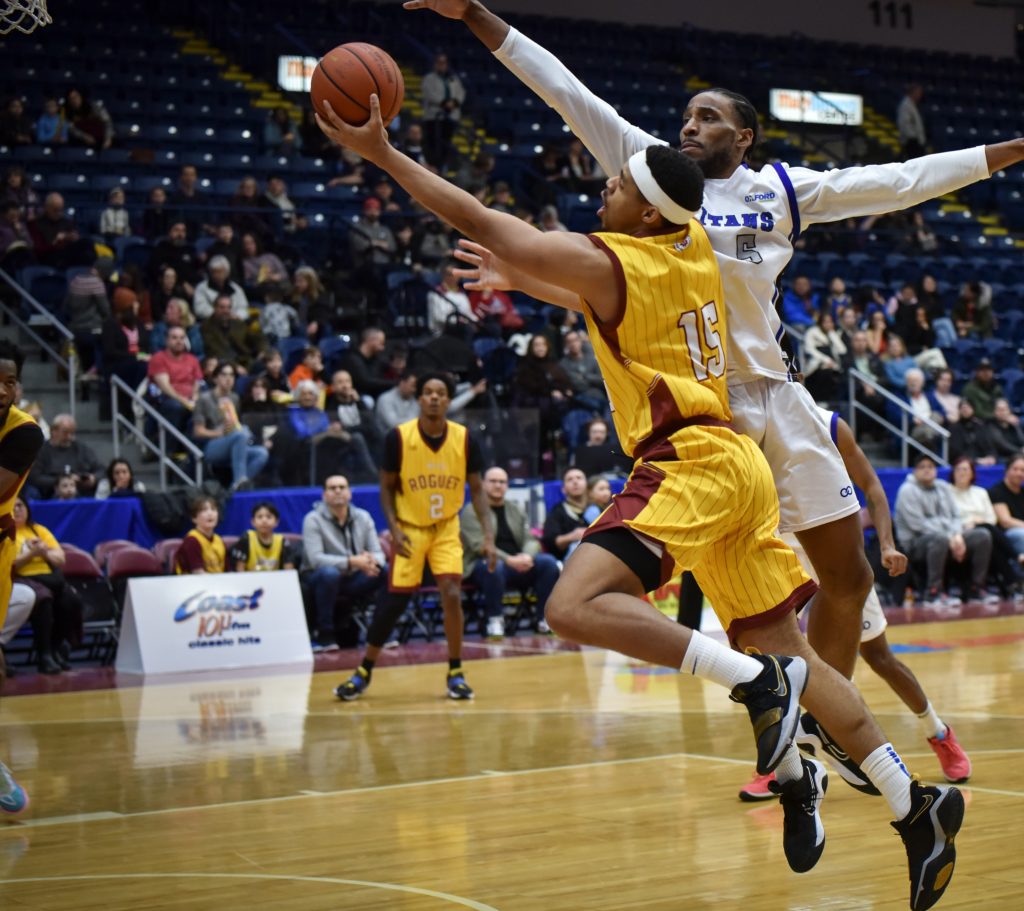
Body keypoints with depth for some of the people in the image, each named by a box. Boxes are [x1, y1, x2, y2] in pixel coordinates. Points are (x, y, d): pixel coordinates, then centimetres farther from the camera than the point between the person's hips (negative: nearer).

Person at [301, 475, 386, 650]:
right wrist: (351, 562, -35)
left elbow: (378, 553, -3)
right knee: (329, 572, -38)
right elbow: (315, 558, -23)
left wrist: (372, 561, -30)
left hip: (354, 579, 4)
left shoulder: (363, 517, 2)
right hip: (318, 578, -4)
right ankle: (324, 635, -22)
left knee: (387, 570, -20)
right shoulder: (313, 520, -11)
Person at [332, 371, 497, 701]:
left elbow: (476, 489, 0)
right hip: (409, 528, -1)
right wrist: (394, 528, -16)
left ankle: (455, 674, 3)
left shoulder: (464, 439, -9)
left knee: (452, 595, -13)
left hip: (446, 528, 1)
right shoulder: (398, 437, -13)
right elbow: (386, 487, -3)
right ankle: (363, 672, 14)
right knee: (395, 601, -2)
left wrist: (488, 536, -8)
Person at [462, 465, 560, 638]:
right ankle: (494, 620, -25)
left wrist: (527, 556, -16)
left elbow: (531, 540, 9)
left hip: (517, 564, 5)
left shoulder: (516, 510, 18)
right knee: (494, 566, -40)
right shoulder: (471, 511, 0)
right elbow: (479, 546, -13)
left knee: (549, 562, -20)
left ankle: (544, 619, -13)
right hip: (483, 564, -5)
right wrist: (509, 560, -26)